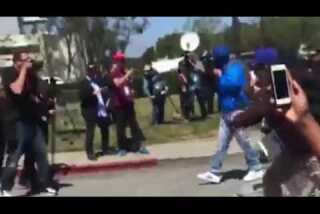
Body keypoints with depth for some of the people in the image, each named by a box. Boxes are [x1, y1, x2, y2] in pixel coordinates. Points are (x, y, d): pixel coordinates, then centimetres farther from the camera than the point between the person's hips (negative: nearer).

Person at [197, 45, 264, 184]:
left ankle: (256, 169, 11)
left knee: (243, 141, -2)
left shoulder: (235, 67, -9)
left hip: (236, 110, -9)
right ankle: (215, 173, 10)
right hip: (226, 111, 9)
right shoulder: (224, 69, 16)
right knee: (221, 144, 7)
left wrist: (220, 76, -15)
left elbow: (233, 83, -27)